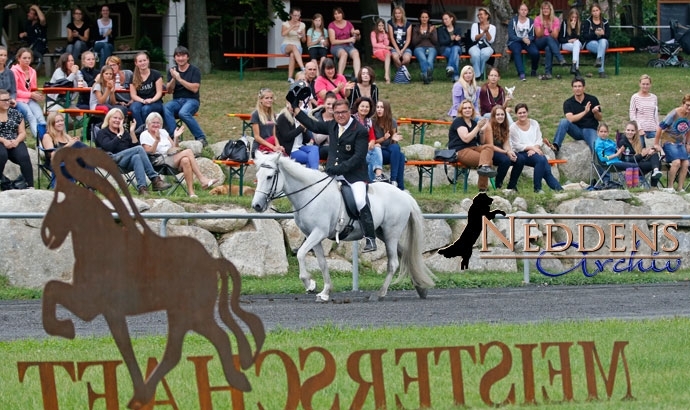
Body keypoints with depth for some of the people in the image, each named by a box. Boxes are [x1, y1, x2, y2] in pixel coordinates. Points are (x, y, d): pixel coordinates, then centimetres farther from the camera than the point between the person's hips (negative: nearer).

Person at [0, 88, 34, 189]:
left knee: (24, 157, -29)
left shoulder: (15, 113, 14)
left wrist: (16, 141, -9)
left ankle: (30, 186, -31)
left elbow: (23, 133, 13)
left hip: (15, 142, 3)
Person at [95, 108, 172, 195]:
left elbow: (135, 145, 13)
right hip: (112, 161, -5)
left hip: (126, 164, 5)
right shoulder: (102, 133, 12)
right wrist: (120, 134, -9)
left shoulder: (125, 133, 28)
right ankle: (155, 179, -34)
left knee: (136, 157, -34)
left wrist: (132, 132, 5)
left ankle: (142, 187, -51)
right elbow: (108, 147, -10)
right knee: (139, 149, -26)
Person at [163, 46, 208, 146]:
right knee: (166, 108, -31)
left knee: (183, 113, -37)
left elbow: (195, 88, -11)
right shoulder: (173, 71, 14)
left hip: (191, 100, -4)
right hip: (176, 101, 4)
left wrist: (179, 79, -14)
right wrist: (173, 79, -13)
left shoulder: (195, 70, 1)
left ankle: (201, 138, -26)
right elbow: (169, 90, 6)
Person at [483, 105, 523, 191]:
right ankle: (498, 186, -18)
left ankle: (512, 186, -7)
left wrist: (510, 152, -16)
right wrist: (506, 152, -19)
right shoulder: (489, 126, -9)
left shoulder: (505, 127, 13)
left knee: (520, 160, -17)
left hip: (502, 151, 7)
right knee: (505, 160, -35)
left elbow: (506, 144, 7)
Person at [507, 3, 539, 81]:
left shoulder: (531, 21, 8)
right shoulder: (513, 20, 0)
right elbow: (511, 36, -8)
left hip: (527, 41, 2)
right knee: (516, 51, -38)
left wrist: (528, 39, -19)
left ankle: (534, 70, 2)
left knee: (535, 52, -28)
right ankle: (521, 74, -45)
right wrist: (522, 39, -21)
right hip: (515, 42, -2)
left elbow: (532, 36, 5)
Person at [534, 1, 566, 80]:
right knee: (548, 38, -36)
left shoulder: (555, 20, 0)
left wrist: (550, 30, -28)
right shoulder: (538, 19, -1)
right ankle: (560, 59, -48)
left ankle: (548, 73, -46)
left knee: (548, 48, -38)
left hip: (553, 42, 0)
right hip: (540, 43, 0)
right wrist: (543, 28, -27)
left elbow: (555, 36, -8)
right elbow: (538, 35, -8)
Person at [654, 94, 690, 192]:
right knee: (676, 162, -24)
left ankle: (680, 188, -3)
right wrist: (656, 144, -10)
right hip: (669, 141, -6)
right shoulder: (674, 114, -21)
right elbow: (660, 127, -15)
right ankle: (669, 187, -13)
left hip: (680, 143, 6)